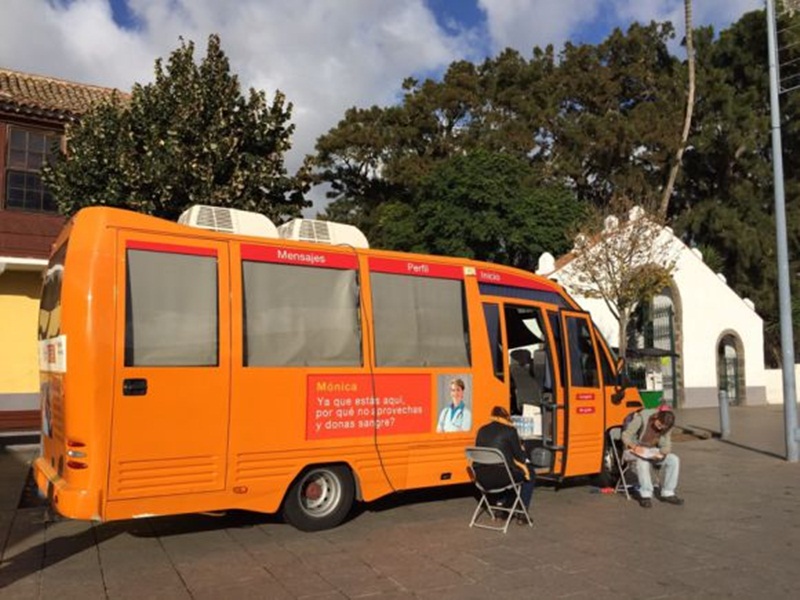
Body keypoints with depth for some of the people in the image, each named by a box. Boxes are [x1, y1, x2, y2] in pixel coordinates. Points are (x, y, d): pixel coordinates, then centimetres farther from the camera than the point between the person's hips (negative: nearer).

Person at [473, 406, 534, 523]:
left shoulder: (481, 430, 12)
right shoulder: (510, 430, -3)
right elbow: (519, 456, 1)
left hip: (481, 478, 6)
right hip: (500, 477, -6)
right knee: (529, 473, 23)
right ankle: (522, 514, 23)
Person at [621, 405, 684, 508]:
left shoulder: (666, 426, -7)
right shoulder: (641, 418, -22)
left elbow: (666, 445, -1)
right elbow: (625, 436, -17)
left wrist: (661, 453, -25)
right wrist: (635, 446, -36)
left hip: (652, 451, 5)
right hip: (635, 450, -5)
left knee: (674, 460, -18)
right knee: (643, 461, -38)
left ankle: (667, 493, -7)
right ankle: (646, 495, -28)